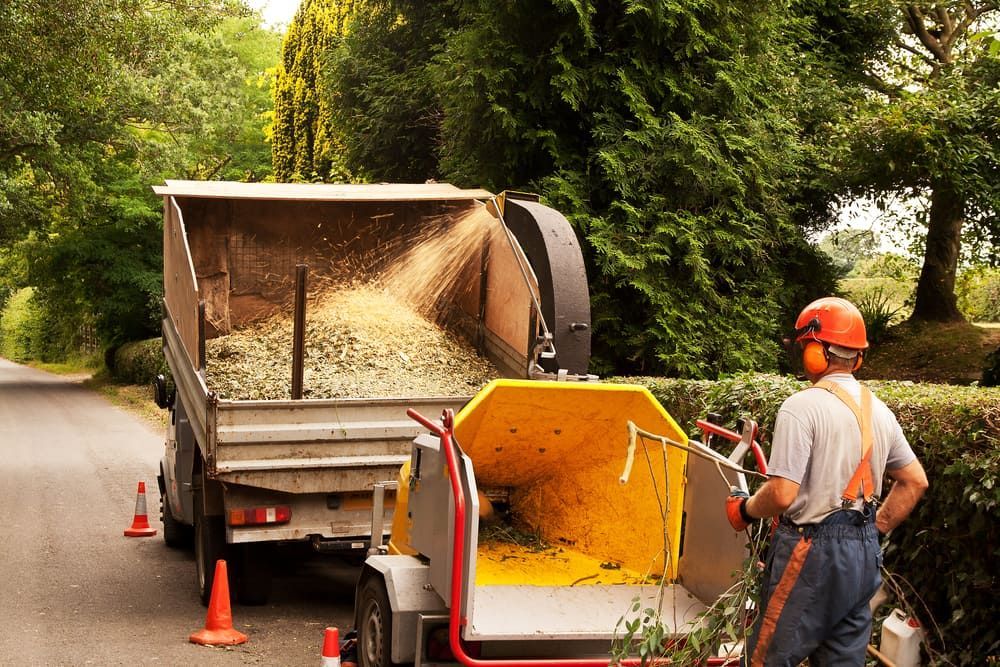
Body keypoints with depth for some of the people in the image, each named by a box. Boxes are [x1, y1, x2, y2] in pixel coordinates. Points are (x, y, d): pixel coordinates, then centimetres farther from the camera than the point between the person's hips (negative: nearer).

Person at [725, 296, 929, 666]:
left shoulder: (802, 406, -16)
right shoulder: (879, 410, 8)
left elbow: (782, 494, -20)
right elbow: (915, 482, 16)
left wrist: (745, 509, -1)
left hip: (811, 554, -8)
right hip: (865, 554, 8)